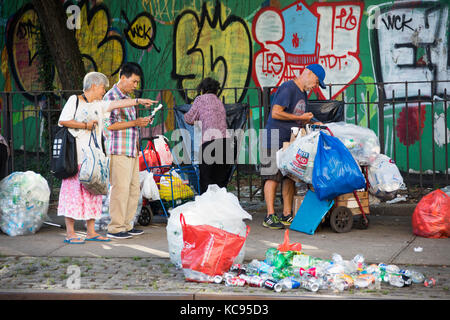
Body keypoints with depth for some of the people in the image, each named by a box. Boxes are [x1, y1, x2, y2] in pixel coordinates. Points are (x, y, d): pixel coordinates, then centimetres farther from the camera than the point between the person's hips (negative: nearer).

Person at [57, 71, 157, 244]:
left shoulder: (99, 105, 18)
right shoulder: (74, 100, -1)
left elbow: (117, 104, 14)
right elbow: (62, 121, -9)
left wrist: (138, 101, 8)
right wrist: (85, 125, -8)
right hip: (76, 154, -7)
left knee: (92, 191, 6)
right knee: (74, 190, -7)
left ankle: (91, 232, 10)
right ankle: (70, 233, -6)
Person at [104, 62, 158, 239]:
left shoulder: (127, 98, 20)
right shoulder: (110, 97, -9)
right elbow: (109, 125, -17)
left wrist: (142, 121, 11)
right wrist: (135, 123, -16)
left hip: (132, 150, 9)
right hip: (118, 151, -9)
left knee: (134, 189, 9)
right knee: (120, 188, -9)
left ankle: (127, 225, 16)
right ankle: (115, 228, -4)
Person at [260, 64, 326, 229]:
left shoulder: (303, 93, 17)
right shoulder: (288, 88, -13)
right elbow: (276, 113, -20)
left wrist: (314, 123, 6)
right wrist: (302, 117, -13)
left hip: (289, 141, 9)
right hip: (274, 139, -9)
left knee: (289, 177, 7)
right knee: (273, 177, -7)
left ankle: (287, 215, 11)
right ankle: (270, 217, -6)